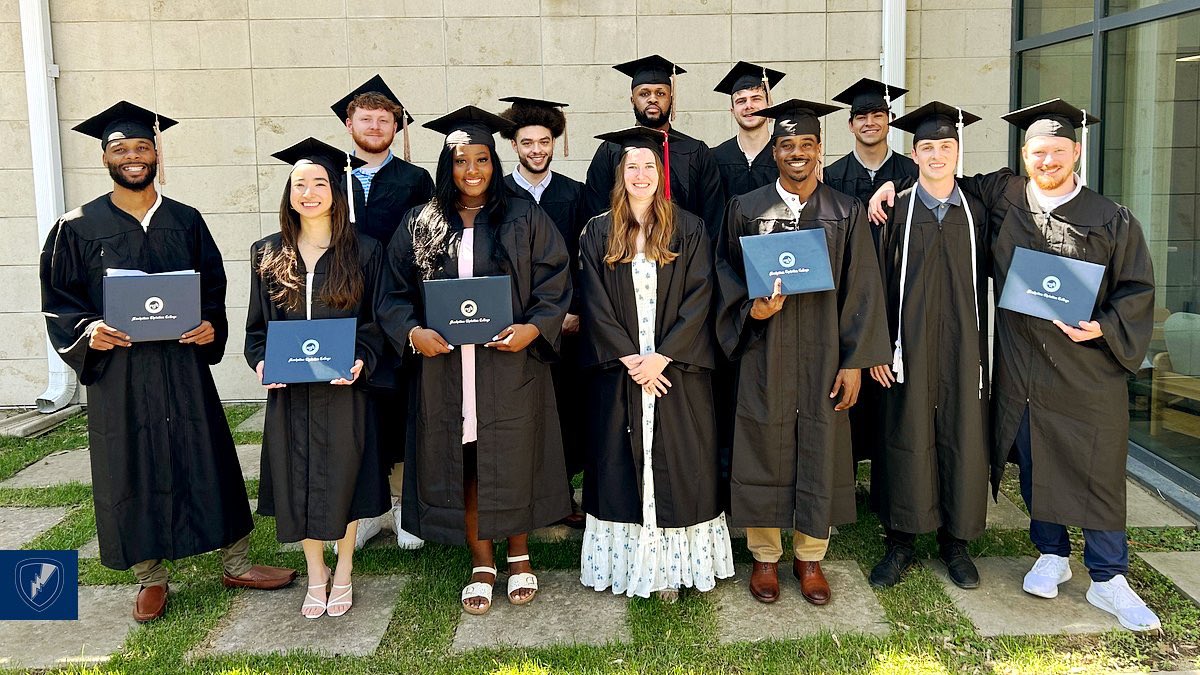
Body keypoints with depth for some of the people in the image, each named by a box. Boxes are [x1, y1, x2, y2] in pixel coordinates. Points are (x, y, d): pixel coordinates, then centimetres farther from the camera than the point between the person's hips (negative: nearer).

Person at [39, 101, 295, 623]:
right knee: (133, 472, 6)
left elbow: (214, 286, 9)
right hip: (116, 370, -1)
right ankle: (150, 578, 22)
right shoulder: (77, 228, 1)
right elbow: (58, 303, 3)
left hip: (184, 365, 1)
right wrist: (87, 331, -16)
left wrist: (210, 325, -10)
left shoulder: (186, 221, 7)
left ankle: (236, 565, 19)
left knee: (209, 461, 5)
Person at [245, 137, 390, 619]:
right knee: (298, 483, 9)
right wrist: (261, 361, -9)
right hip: (287, 391, 2)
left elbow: (378, 320, -1)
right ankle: (315, 575, 27)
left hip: (343, 387, -2)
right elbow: (257, 324, 10)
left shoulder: (364, 251, -2)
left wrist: (361, 359, -18)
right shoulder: (267, 254, 5)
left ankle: (342, 573, 26)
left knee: (343, 480, 6)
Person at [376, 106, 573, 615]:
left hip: (511, 365, -1)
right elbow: (394, 294, 7)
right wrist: (412, 331, -12)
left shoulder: (525, 219, 2)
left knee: (513, 461, 6)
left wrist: (534, 328, -17)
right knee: (461, 466, 6)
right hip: (443, 368, 2)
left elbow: (555, 286, 0)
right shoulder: (418, 225, 6)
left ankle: (519, 556, 27)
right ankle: (481, 564, 22)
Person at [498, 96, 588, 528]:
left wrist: (575, 310, -4)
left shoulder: (573, 193, 8)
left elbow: (582, 259, 6)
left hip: (564, 318, 1)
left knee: (566, 407, 5)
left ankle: (563, 495, 17)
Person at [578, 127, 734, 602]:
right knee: (623, 468, 6)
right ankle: (629, 561, 16)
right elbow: (596, 305, -1)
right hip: (619, 373, 1)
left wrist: (662, 357, -14)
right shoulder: (599, 233, 5)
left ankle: (673, 565, 12)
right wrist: (629, 358, -12)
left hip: (677, 371, -1)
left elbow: (698, 300, -6)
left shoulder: (689, 231, 1)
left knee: (677, 467, 2)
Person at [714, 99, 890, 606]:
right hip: (765, 354, 0)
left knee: (820, 452, 7)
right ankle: (765, 557, 21)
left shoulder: (846, 213, 3)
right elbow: (727, 275, 5)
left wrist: (855, 360, -5)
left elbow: (861, 290, 1)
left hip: (823, 353, 1)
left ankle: (810, 558, 23)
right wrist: (751, 309, -15)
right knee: (764, 450, 5)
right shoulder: (746, 209, 3)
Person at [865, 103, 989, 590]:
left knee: (962, 438, 5)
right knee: (908, 439, 2)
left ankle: (955, 541, 20)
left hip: (962, 345, 2)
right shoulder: (896, 211, 2)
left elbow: (982, 281, 7)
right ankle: (902, 541, 15)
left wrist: (981, 350, 1)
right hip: (910, 344, -2)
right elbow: (880, 282, -1)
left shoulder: (975, 213, 7)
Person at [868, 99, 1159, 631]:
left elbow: (1138, 289, 1)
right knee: (1035, 463, 11)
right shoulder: (1003, 196, 3)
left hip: (1087, 365, -2)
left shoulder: (1111, 221, -2)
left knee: (1097, 471, 2)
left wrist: (1104, 327, -15)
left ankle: (1108, 580, 15)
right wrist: (895, 185, 2)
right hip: (1020, 364, 2)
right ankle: (1052, 554, 30)